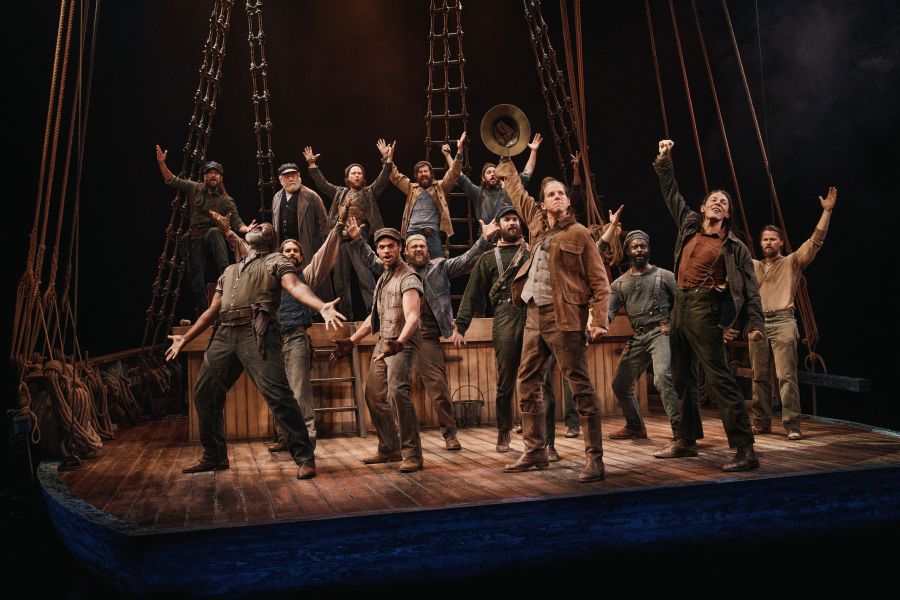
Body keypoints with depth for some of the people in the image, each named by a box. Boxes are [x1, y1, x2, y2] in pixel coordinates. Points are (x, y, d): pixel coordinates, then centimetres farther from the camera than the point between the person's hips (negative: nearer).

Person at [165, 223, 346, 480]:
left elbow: (295, 286, -8)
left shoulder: (276, 261, 12)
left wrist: (321, 307, -28)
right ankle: (214, 456, 24)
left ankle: (305, 458, -10)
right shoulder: (229, 271, 31)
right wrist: (185, 338, 34)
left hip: (257, 333, -7)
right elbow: (212, 310, 34)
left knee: (277, 394, -17)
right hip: (225, 334, 7)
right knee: (204, 394, 8)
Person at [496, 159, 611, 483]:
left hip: (564, 317, -7)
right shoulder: (538, 223, 13)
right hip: (534, 315, 7)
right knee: (527, 384, 11)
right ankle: (535, 451, 21)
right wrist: (506, 163, 33)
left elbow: (599, 281, -5)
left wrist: (600, 320, -14)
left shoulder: (579, 234, -3)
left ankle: (594, 459, -4)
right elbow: (517, 192, 29)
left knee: (580, 385, -7)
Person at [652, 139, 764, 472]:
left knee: (719, 377, -13)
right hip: (680, 306, 7)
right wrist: (664, 160, 22)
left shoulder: (733, 246, 1)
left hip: (704, 309, -7)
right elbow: (671, 193, 25)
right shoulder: (689, 225, 14)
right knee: (681, 377, 13)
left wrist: (754, 323, -13)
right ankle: (686, 440, 26)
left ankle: (745, 450, -13)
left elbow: (749, 287, -2)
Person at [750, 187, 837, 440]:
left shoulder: (792, 263, 7)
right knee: (760, 377, 7)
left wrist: (827, 211, -10)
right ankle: (762, 422, 15)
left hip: (783, 323, -4)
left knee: (786, 376, -9)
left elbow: (815, 242, -2)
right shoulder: (753, 266, 18)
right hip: (758, 324, 4)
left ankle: (792, 425, -8)